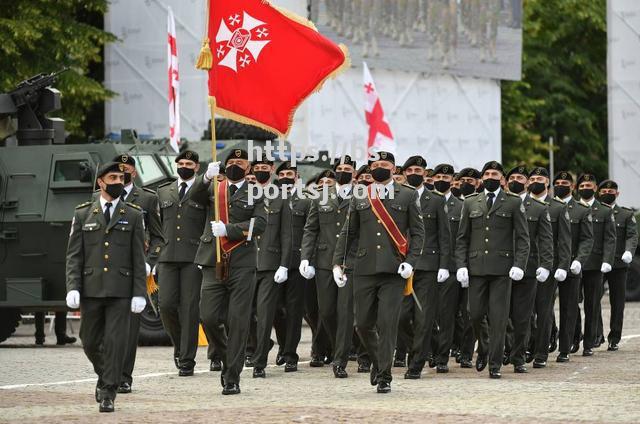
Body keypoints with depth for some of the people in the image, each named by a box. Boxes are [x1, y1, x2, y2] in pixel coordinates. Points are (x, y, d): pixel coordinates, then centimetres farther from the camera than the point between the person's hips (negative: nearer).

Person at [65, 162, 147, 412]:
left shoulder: (133, 216, 6)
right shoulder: (83, 215, 8)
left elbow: (139, 258, 3)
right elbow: (74, 255, 4)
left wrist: (139, 293, -4)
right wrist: (73, 288, -7)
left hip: (121, 291, -1)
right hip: (91, 289, 2)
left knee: (116, 341, -7)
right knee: (90, 342, 8)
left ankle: (108, 394, -1)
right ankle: (104, 375, 36)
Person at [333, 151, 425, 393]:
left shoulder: (408, 196, 5)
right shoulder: (359, 197, 12)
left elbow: (418, 232, 3)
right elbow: (348, 233, 15)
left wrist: (410, 262, -9)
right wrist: (338, 263, 6)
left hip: (394, 272, -3)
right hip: (364, 271, 3)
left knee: (387, 324, -6)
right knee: (363, 323, 5)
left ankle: (384, 377, 1)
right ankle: (377, 362, 31)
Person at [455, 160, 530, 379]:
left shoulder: (514, 203, 5)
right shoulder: (471, 203, 13)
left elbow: (522, 237, 2)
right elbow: (462, 238, 12)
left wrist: (519, 264, -9)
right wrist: (461, 265, 1)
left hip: (502, 269, -2)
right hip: (476, 268, 2)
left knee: (498, 317, -4)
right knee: (475, 314, 1)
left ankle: (495, 364, 1)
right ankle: (482, 351, 25)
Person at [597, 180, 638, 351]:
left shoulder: (626, 214, 8)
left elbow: (632, 235, -2)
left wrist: (628, 251, -21)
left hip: (618, 264, 0)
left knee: (617, 303, 3)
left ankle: (614, 339, 9)